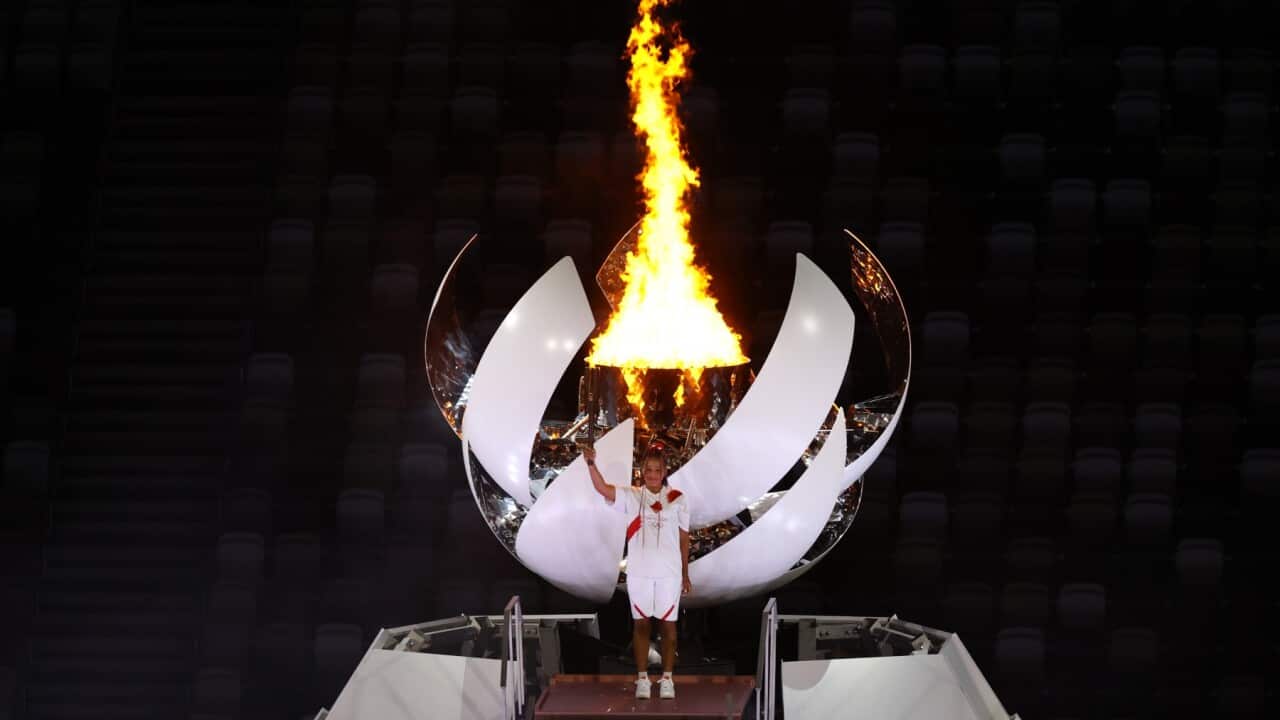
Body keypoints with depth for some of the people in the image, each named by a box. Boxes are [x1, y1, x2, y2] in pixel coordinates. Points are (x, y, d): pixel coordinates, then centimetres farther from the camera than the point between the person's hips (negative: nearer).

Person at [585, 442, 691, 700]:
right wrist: (591, 463, -36)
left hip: (669, 573, 0)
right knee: (641, 623, 6)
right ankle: (642, 678, 13)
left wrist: (685, 574, 7)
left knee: (668, 624, 6)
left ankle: (667, 678, 14)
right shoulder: (631, 496, -1)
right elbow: (602, 488, -17)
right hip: (639, 572, 0)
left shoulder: (677, 499, 1)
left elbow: (683, 538, 6)